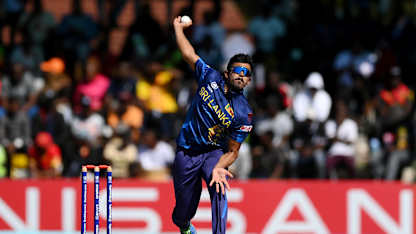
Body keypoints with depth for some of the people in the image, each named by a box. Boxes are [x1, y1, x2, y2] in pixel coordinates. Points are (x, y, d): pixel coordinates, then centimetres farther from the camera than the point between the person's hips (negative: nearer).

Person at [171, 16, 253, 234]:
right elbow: (189, 54, 8)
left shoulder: (244, 115, -13)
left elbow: (232, 151, -10)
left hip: (215, 153, -2)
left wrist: (218, 168, -28)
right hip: (187, 152, 2)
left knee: (219, 190, -33)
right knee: (185, 206, 8)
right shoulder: (211, 77, -7)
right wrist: (178, 28, 14)